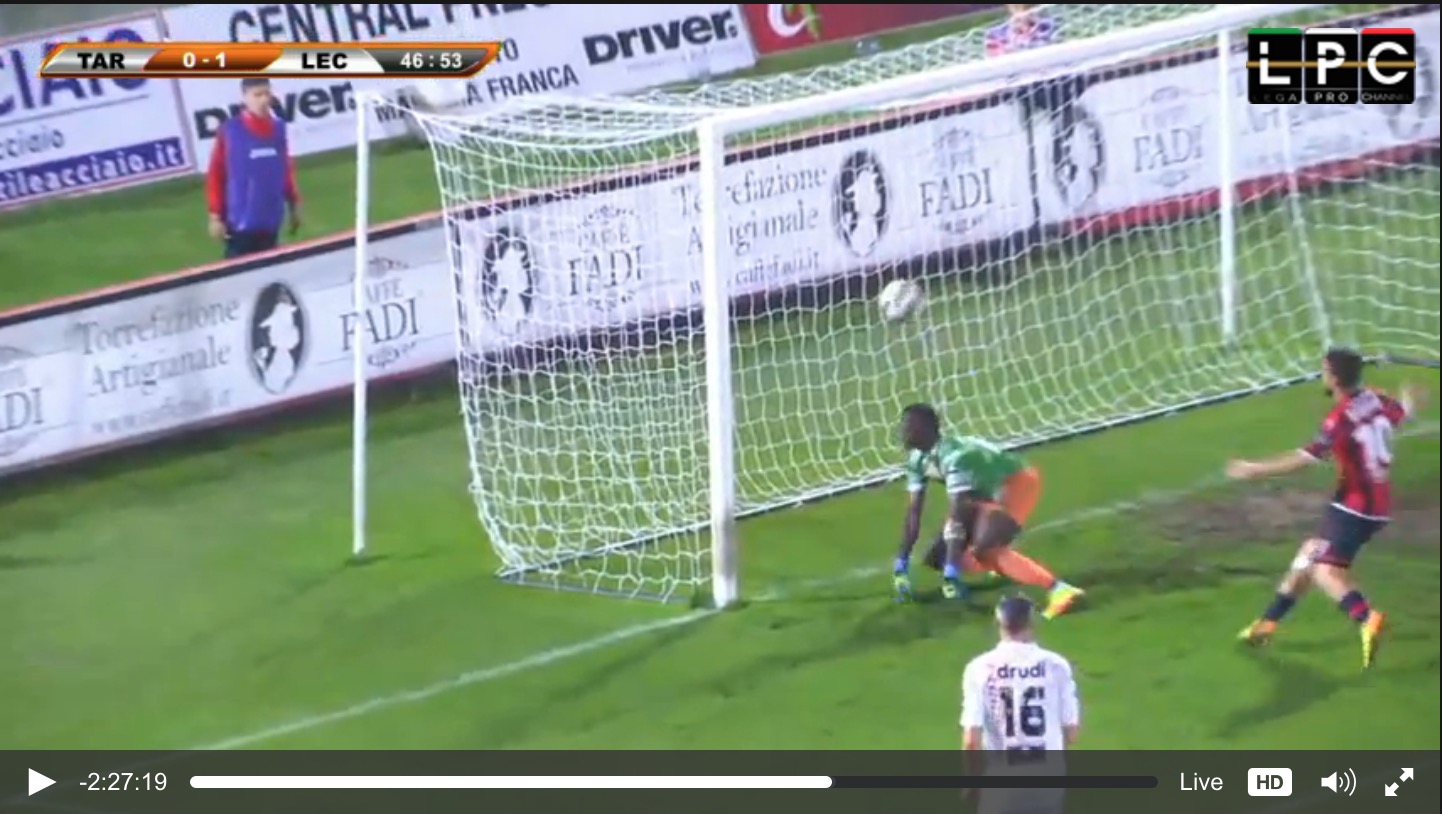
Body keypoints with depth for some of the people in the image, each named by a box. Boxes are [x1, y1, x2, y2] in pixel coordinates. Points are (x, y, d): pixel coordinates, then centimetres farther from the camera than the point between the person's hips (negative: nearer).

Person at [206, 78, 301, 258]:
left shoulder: (278, 128, 3)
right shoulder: (230, 131, -10)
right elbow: (215, 176, -9)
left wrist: (293, 205, 16)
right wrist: (216, 216, -10)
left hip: (271, 221, 5)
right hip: (241, 222, -5)